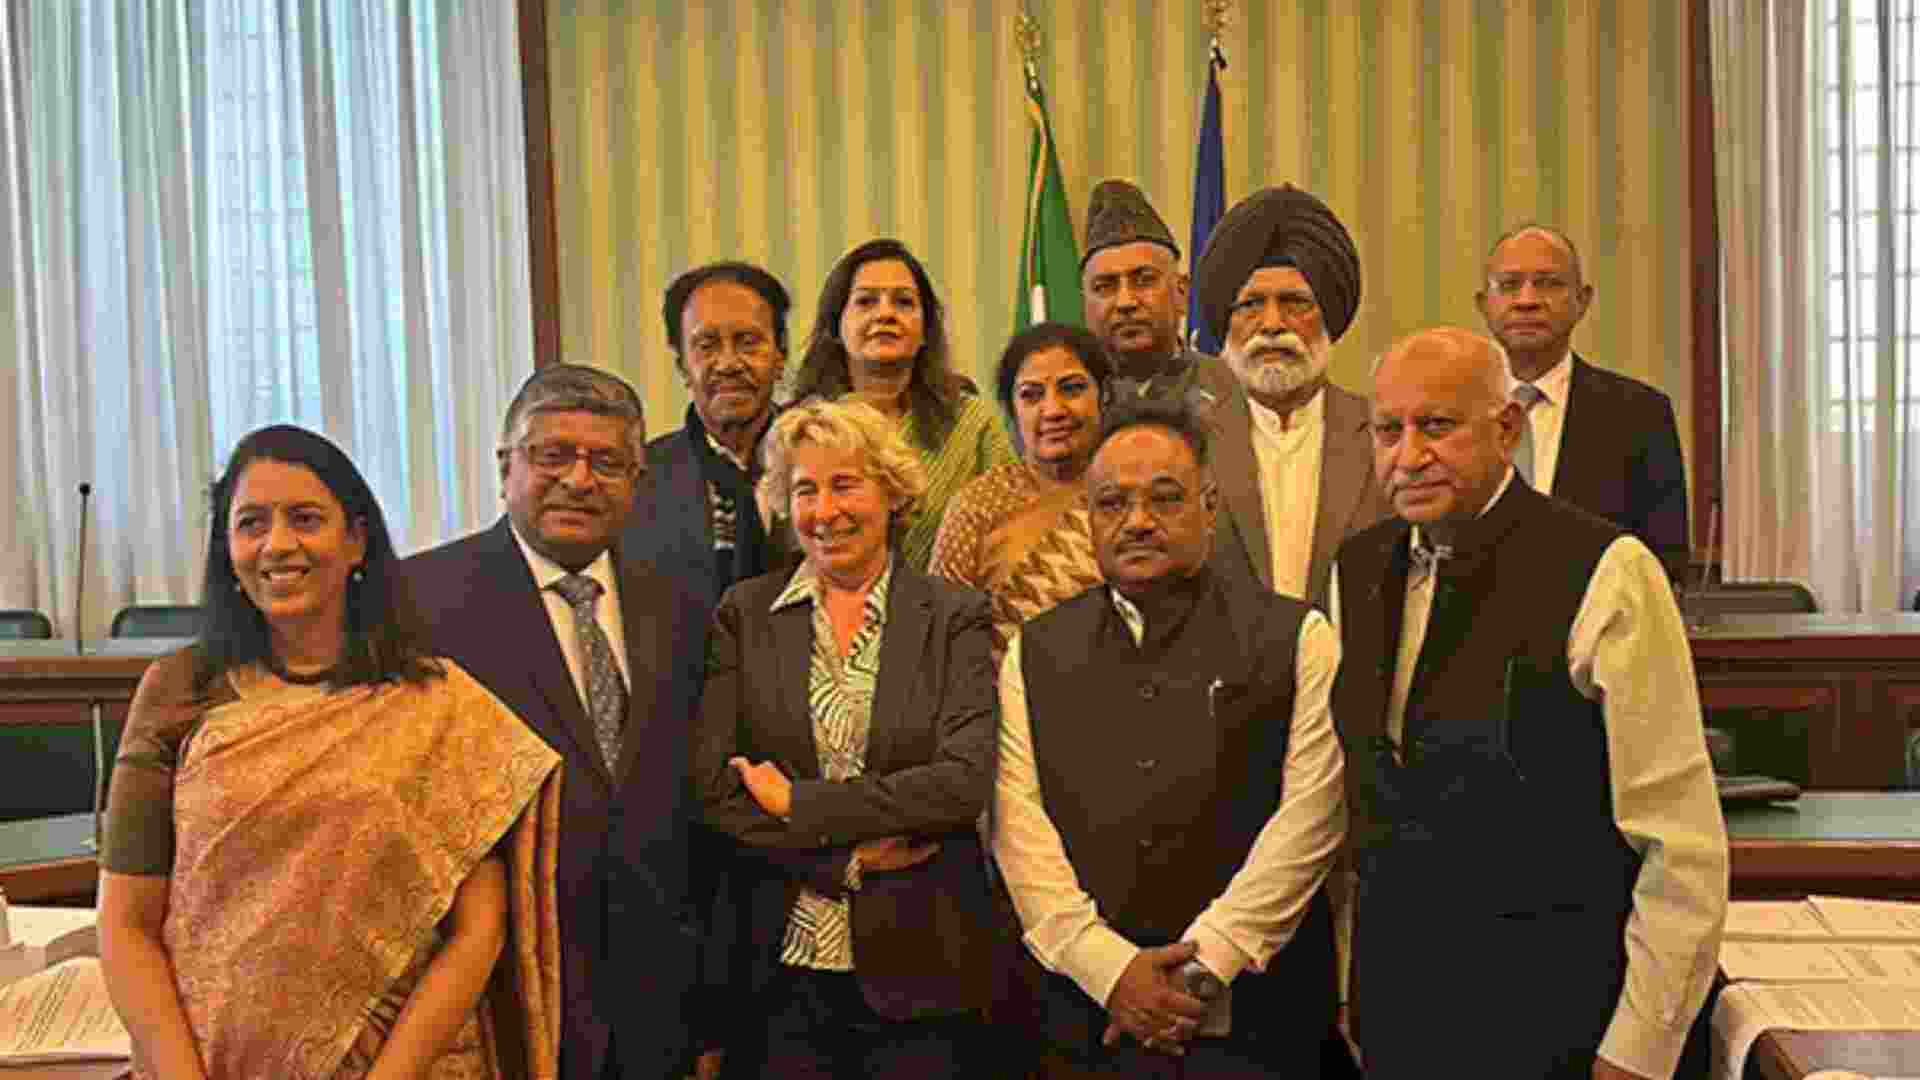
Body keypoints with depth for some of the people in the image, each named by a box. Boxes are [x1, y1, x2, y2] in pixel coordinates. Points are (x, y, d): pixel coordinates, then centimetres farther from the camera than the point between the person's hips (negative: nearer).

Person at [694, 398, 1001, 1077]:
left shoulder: (954, 618, 0)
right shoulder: (745, 613, 3)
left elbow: (965, 781, -13)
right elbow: (712, 785, -5)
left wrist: (799, 803, -13)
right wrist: (848, 857, -13)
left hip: (919, 967, -1)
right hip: (780, 966, 1)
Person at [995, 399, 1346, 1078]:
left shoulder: (1297, 640, 0)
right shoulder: (1035, 654, 6)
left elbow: (1308, 817, -7)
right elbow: (1019, 826, -1)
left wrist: (1203, 964, -13)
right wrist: (1111, 965, -11)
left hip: (1254, 1014, -1)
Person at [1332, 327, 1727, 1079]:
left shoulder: (1603, 574, -15)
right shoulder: (1357, 569, 2)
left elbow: (1683, 851, -15)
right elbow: (1360, 802, 9)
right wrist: (1356, 988, 9)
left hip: (1555, 1017, -5)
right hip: (1394, 1002, 5)